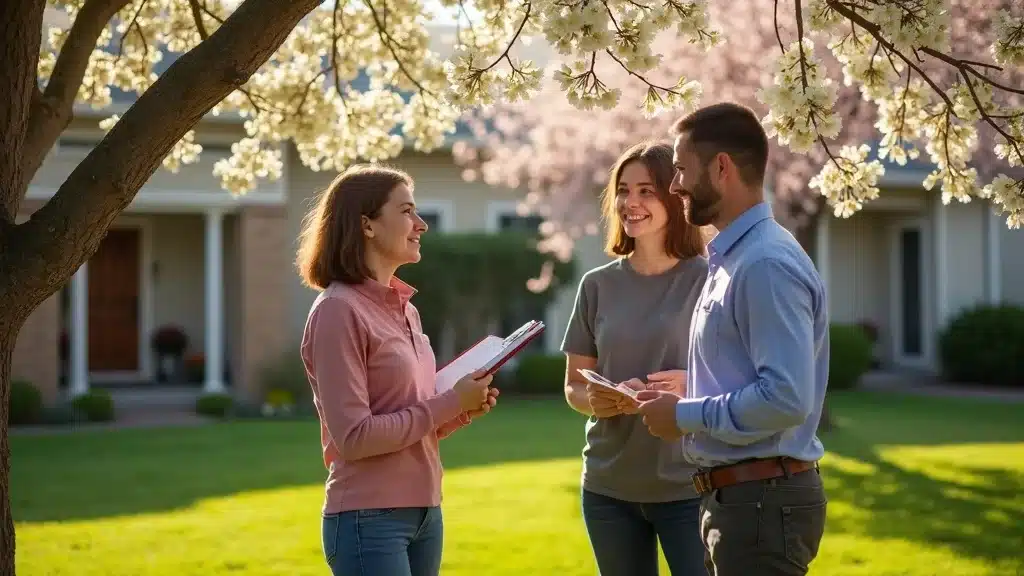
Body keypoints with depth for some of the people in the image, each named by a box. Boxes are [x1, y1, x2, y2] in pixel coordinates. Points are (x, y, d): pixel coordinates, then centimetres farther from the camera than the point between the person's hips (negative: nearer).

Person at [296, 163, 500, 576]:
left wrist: (463, 410, 0)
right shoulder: (338, 310, -13)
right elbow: (353, 437, -19)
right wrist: (450, 403, -14)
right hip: (369, 519, -8)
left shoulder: (405, 310, 11)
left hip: (424, 512, 8)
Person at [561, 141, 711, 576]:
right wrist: (595, 401, -12)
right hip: (608, 488, 4)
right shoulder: (598, 284, 6)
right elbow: (574, 385, 11)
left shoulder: (708, 279, -4)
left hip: (690, 485, -4)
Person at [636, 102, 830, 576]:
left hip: (763, 501, -10)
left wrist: (685, 416, -16)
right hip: (735, 497, 10)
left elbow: (786, 398, -26)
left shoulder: (766, 265, -18)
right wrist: (682, 404, 7)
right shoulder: (730, 260, 14)